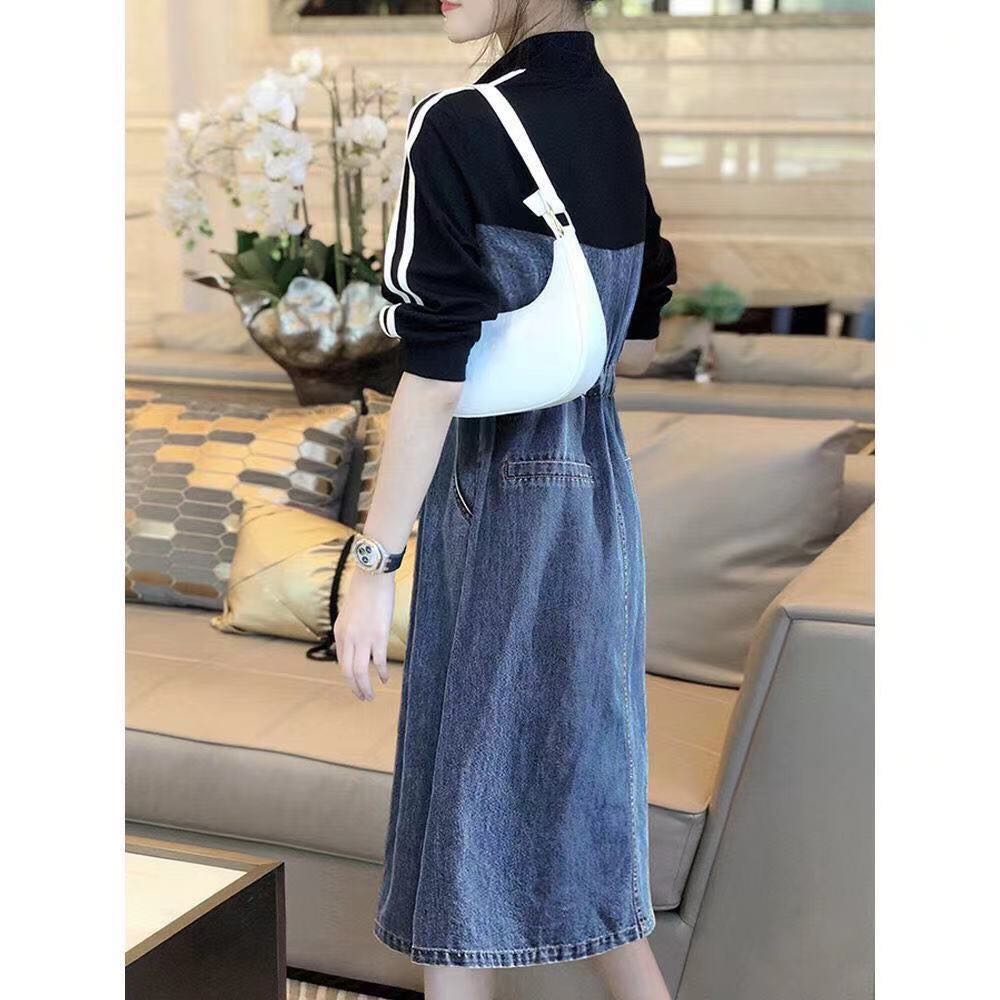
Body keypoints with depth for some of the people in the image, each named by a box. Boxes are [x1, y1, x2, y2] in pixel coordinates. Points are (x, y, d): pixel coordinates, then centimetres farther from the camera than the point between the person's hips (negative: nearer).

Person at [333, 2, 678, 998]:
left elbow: (433, 374, -19)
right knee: (577, 780, 18)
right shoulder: (624, 121, 5)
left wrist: (373, 562, -14)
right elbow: (636, 347, 11)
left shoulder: (458, 128, -17)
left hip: (495, 500, -8)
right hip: (596, 480, 8)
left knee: (471, 784, 5)